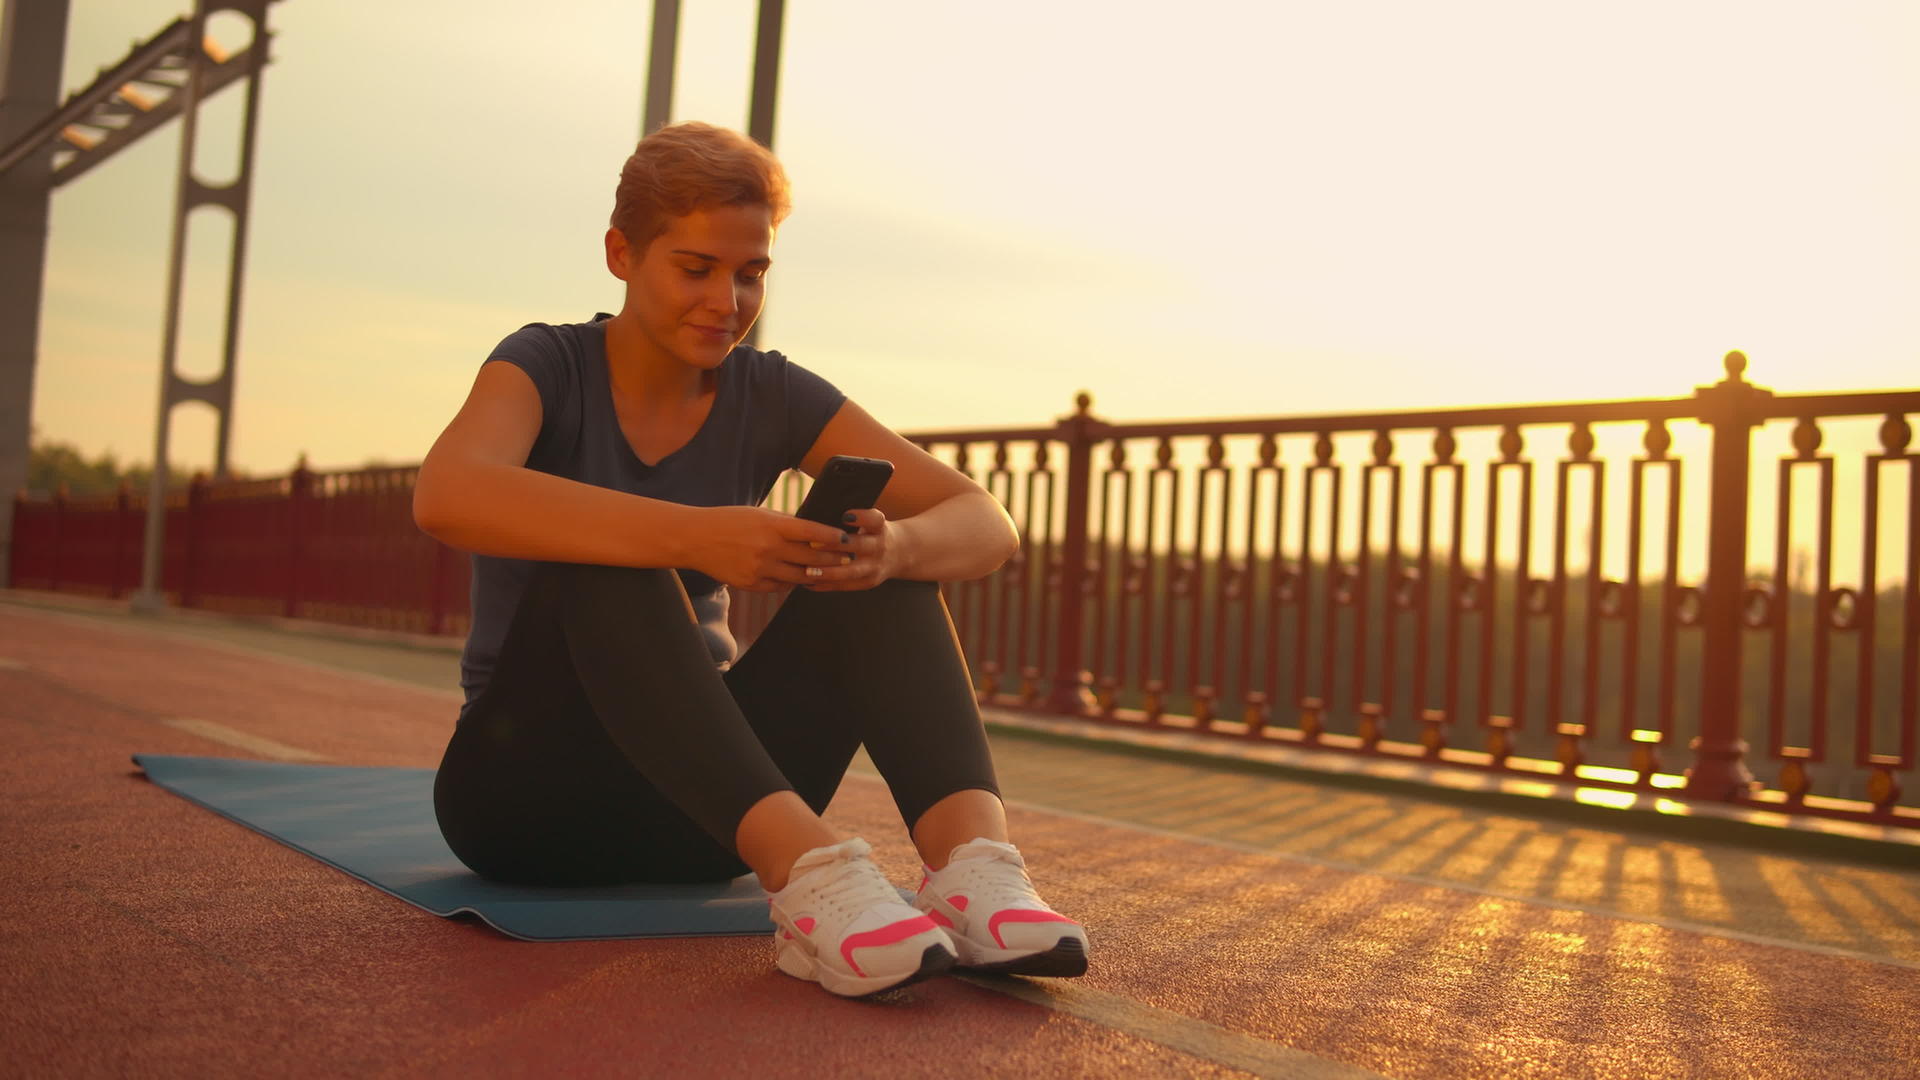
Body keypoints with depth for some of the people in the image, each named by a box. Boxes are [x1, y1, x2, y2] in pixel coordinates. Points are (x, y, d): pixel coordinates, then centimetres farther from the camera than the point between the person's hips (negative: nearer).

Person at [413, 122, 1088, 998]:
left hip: (697, 814, 4)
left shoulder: (770, 398, 0)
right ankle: (808, 869, -48)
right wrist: (693, 536, -45)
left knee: (863, 560, -19)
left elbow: (985, 527, -9)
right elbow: (446, 497, -34)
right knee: (612, 565, -32)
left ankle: (973, 860, -41)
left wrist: (894, 546, -33)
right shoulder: (547, 366, -9)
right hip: (525, 790, -3)